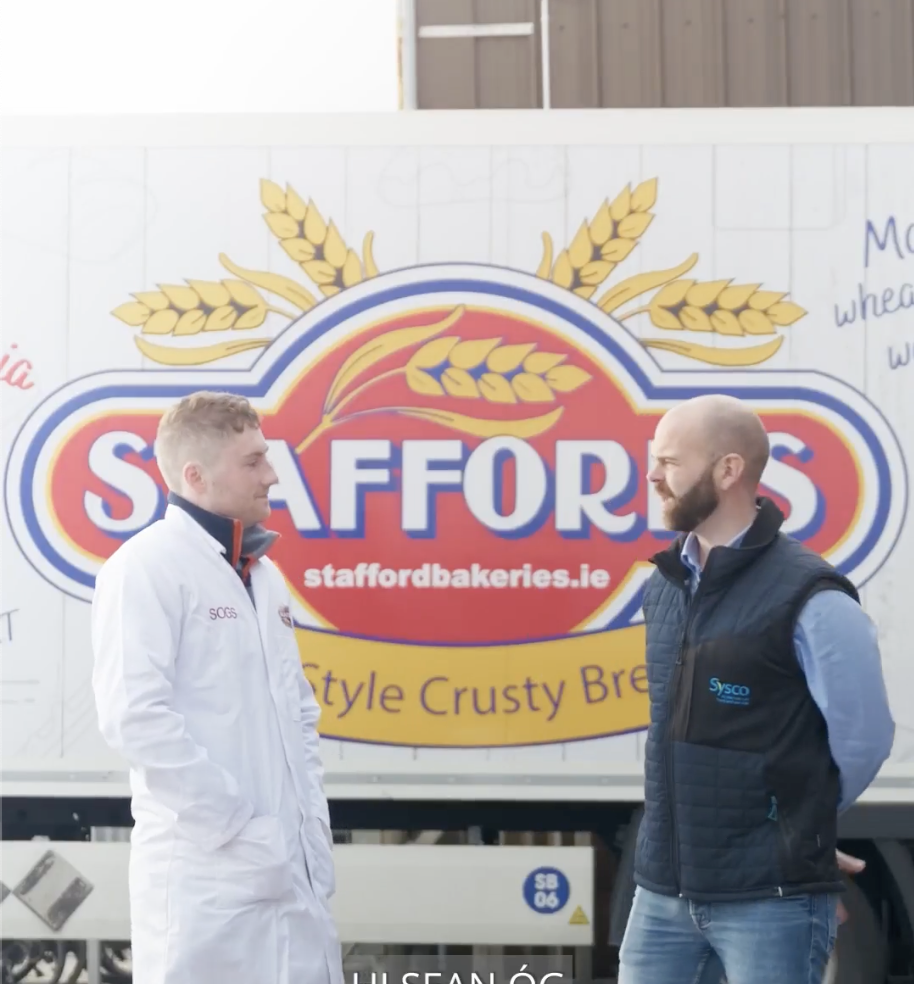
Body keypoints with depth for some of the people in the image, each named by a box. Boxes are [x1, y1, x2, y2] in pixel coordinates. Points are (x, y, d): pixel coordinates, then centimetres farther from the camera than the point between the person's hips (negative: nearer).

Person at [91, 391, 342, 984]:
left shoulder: (264, 575, 18)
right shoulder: (147, 566, -9)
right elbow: (134, 716, -18)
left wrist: (313, 820, 9)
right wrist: (234, 826, -17)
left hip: (291, 864, 8)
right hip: (204, 870, -8)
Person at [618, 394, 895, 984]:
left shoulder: (810, 599, -13)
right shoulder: (664, 586, 10)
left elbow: (864, 737, -7)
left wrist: (800, 829, 5)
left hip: (770, 899, -7)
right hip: (664, 890, 7)